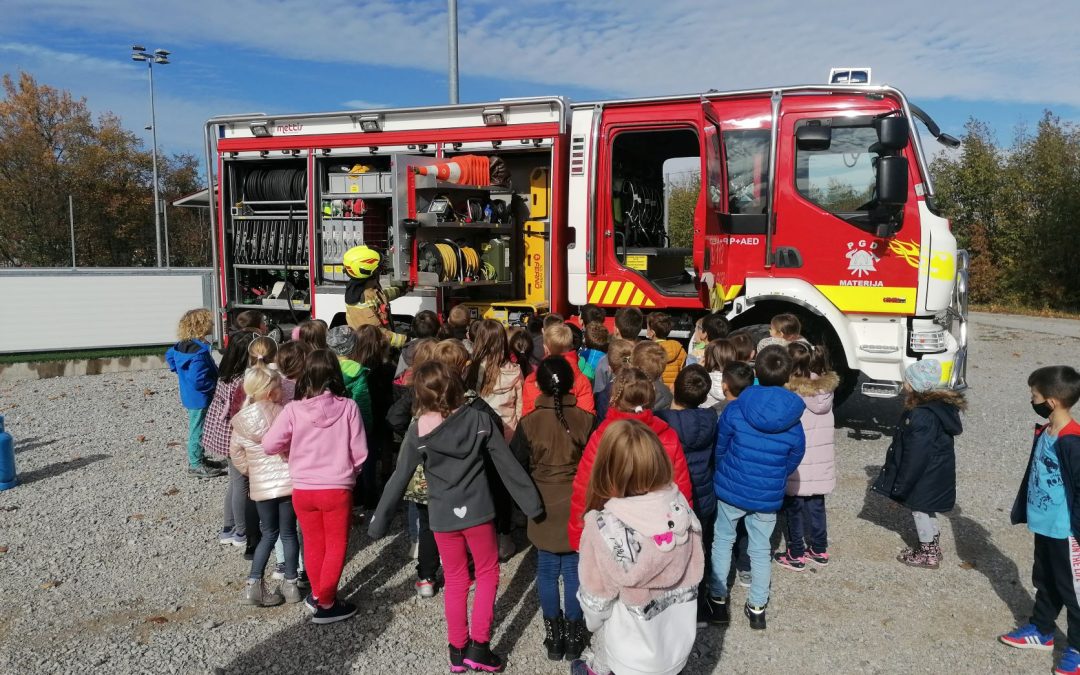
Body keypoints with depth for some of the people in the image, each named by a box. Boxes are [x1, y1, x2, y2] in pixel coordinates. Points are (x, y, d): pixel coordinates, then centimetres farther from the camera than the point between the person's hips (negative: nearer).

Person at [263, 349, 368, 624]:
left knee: (313, 544, 21)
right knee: (336, 546, 14)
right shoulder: (348, 407, -12)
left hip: (302, 489, 2)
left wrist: (292, 453, 10)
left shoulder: (294, 409, -11)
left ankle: (317, 594, 36)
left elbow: (269, 445, -10)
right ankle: (326, 604, 17)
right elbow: (360, 452, -9)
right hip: (337, 488, -2)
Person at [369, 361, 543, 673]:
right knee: (487, 574, 16)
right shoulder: (479, 419, -8)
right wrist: (532, 504, 1)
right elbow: (508, 465, -6)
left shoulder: (419, 432, -9)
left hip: (443, 516, 1)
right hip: (477, 511, -1)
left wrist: (379, 522, 4)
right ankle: (478, 647, 14)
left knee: (455, 581, 16)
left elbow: (399, 480, -5)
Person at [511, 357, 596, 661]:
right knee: (574, 571, 11)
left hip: (544, 510, 0)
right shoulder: (586, 420, -12)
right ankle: (573, 635, 22)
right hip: (579, 509, 0)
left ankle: (554, 636, 24)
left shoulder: (529, 423, -12)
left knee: (547, 571, 14)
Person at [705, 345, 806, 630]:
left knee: (723, 541, 17)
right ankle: (757, 608, 26)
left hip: (730, 489, -1)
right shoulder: (794, 422, -10)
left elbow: (719, 448, -4)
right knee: (760, 549, 17)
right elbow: (792, 463, 1)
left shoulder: (734, 410, -16)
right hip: (768, 498, 1)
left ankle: (718, 601, 24)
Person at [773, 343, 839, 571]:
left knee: (794, 509, 10)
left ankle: (796, 556, 18)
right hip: (822, 462, 5)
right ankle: (819, 551, 31)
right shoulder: (827, 387, -2)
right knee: (816, 506, 19)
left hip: (797, 465, -5)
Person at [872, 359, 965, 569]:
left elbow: (916, 456, -26)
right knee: (927, 509, 22)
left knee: (920, 510, 8)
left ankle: (928, 555, 22)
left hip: (925, 476, -9)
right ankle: (933, 548, 37)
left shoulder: (922, 415, -30)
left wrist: (900, 486, -16)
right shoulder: (941, 404, 1)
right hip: (936, 472, 9)